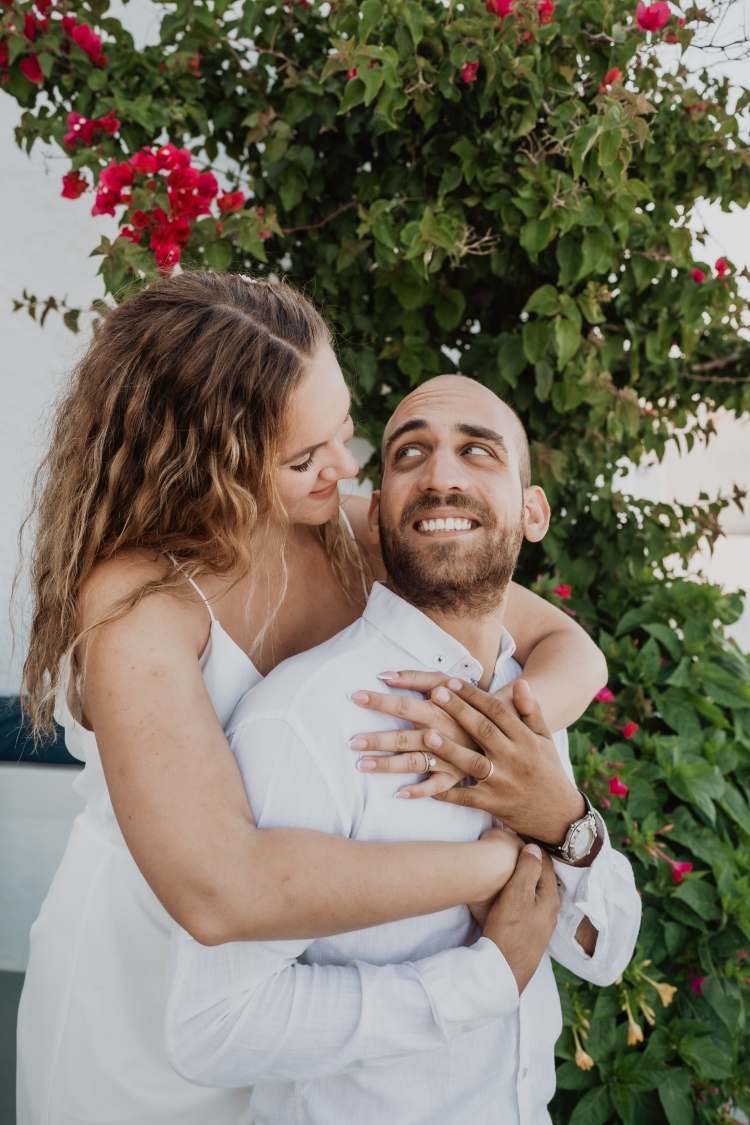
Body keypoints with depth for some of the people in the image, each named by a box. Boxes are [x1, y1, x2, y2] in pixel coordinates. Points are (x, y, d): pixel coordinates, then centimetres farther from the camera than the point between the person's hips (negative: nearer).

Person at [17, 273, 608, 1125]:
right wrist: (497, 862, -36)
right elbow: (219, 889, -43)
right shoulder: (135, 600, -30)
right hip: (142, 981, -4)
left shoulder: (357, 531, -14)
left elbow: (571, 650, -9)